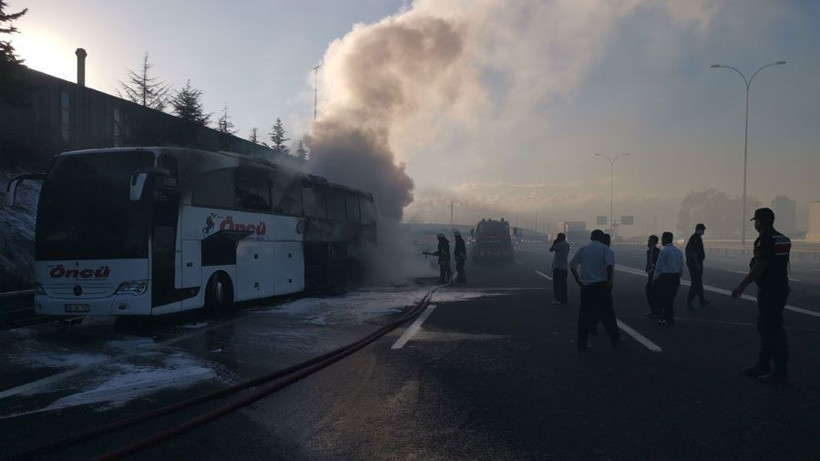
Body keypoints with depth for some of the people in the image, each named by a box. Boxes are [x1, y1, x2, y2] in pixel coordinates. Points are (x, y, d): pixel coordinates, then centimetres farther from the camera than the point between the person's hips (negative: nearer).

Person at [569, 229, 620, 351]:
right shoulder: (605, 249, -3)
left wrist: (578, 279, 10)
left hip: (585, 285, 2)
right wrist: (609, 281, -11)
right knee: (607, 313, 11)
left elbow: (572, 265, 5)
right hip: (601, 285, -2)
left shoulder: (582, 250, 6)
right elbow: (610, 265, -19)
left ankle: (581, 344, 7)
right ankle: (615, 340, 23)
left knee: (584, 315, 6)